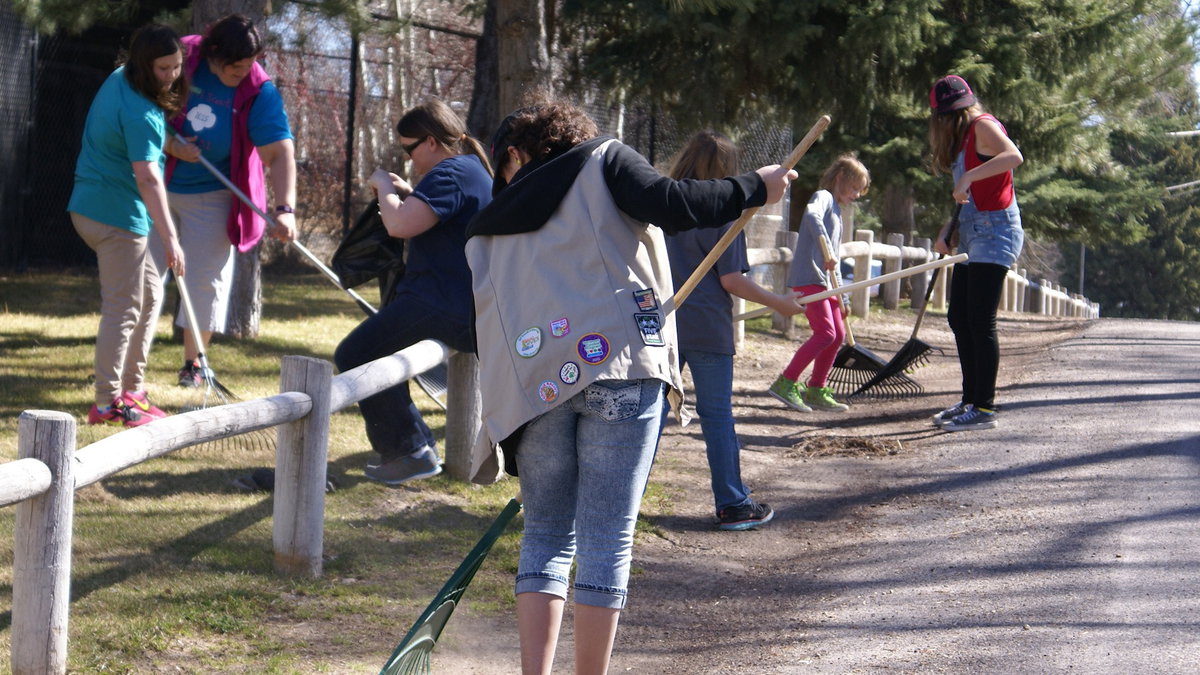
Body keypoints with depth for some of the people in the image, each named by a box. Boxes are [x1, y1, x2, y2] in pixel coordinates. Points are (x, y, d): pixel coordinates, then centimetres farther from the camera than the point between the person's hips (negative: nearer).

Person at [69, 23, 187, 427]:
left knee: (148, 293, 19)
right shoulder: (140, 112, -22)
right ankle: (108, 403, -5)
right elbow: (147, 177, -29)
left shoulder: (119, 79, 8)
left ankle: (131, 388, 22)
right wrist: (169, 238, -33)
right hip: (117, 216, -10)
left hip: (93, 207, 10)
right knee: (123, 308, -7)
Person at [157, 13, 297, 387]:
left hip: (211, 195, -1)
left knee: (207, 278, 3)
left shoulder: (260, 93, -17)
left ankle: (193, 362, 18)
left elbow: (280, 153, -25)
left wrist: (285, 209, -38)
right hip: (156, 187, 1)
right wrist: (169, 145, -24)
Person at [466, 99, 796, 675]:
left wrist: (504, 429, 26)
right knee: (606, 541, 2)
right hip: (618, 366, -3)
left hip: (534, 383, 3)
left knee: (545, 538, 13)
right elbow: (668, 205, -6)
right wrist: (754, 189, 4)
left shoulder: (489, 228, 24)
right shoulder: (604, 160, 14)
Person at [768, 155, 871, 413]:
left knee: (838, 334, 9)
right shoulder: (823, 197, -3)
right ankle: (786, 383, -14)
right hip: (807, 277, -10)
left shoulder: (836, 210, 26)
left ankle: (816, 391, 16)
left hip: (822, 280, 10)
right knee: (825, 333, -17)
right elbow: (812, 215, -29)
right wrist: (827, 250, -38)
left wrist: (841, 298, 25)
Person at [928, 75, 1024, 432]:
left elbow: (1014, 156, -29)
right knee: (959, 319, 11)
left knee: (981, 322, -11)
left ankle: (984, 408, -9)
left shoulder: (983, 126, -9)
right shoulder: (962, 138, 19)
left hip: (994, 231, -10)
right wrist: (946, 231, 9)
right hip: (972, 235, 10)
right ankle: (971, 399, 18)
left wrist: (968, 176, -35)